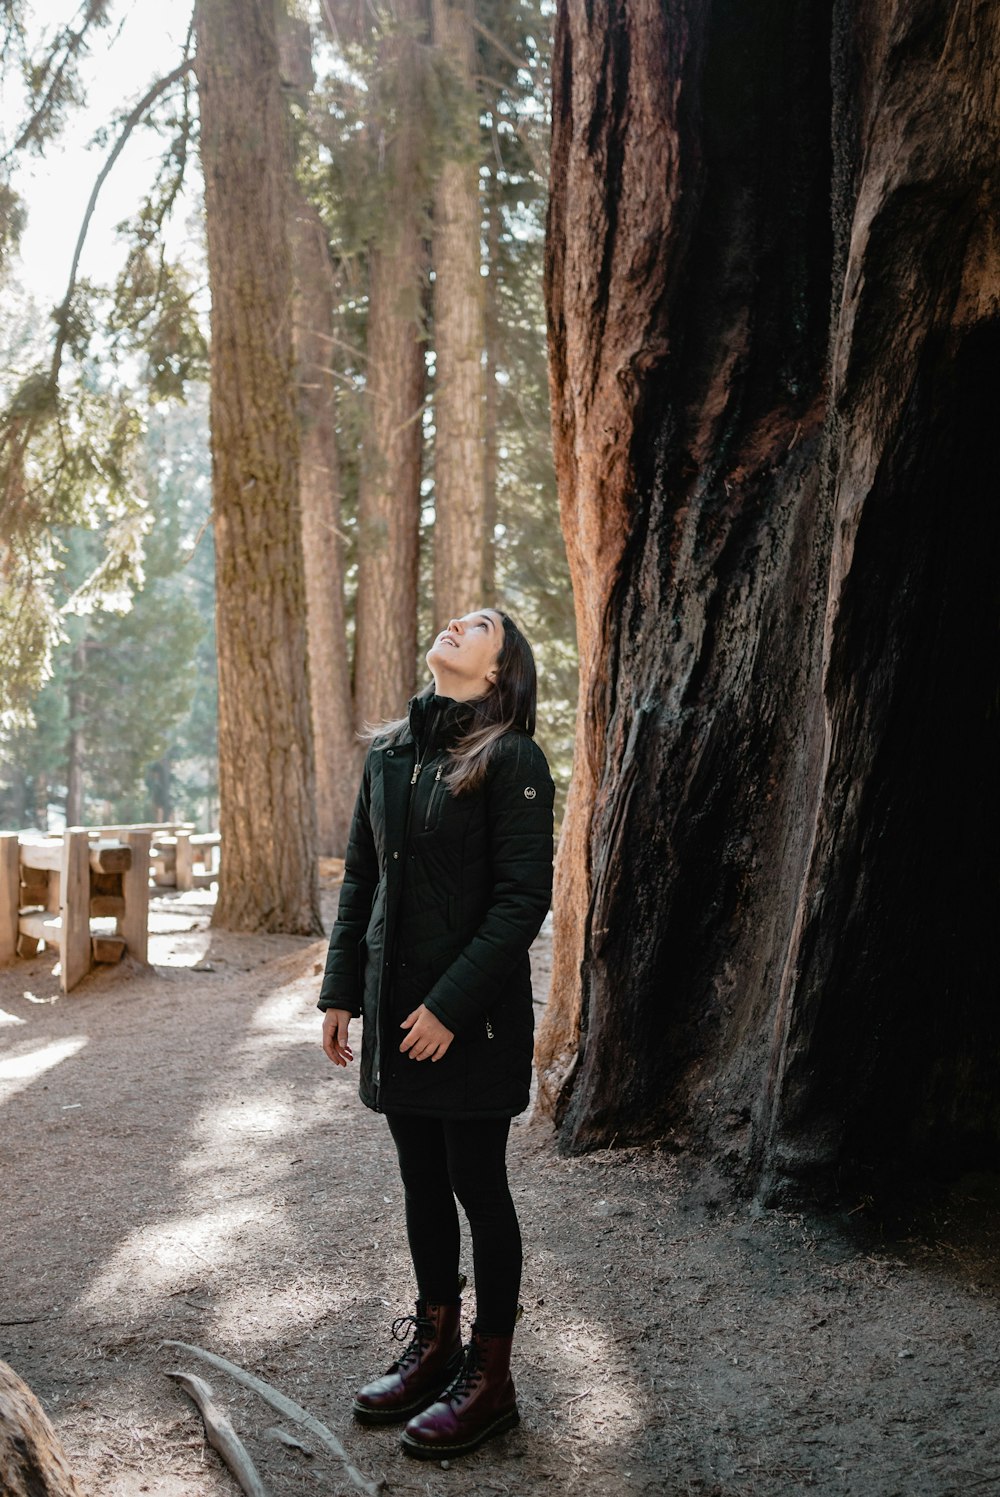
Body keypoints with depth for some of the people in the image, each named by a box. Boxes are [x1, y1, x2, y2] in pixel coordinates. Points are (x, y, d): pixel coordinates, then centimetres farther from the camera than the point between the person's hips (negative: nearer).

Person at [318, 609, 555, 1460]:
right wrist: (342, 990, 9)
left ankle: (489, 1377, 18)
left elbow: (523, 899, -15)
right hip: (397, 1008, 6)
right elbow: (362, 878, 13)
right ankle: (434, 1344, 32)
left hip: (473, 1015, -6)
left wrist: (452, 1005, -19)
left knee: (478, 1187, 4)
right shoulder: (388, 754, 8)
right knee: (422, 1183, 16)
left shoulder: (511, 760, -11)